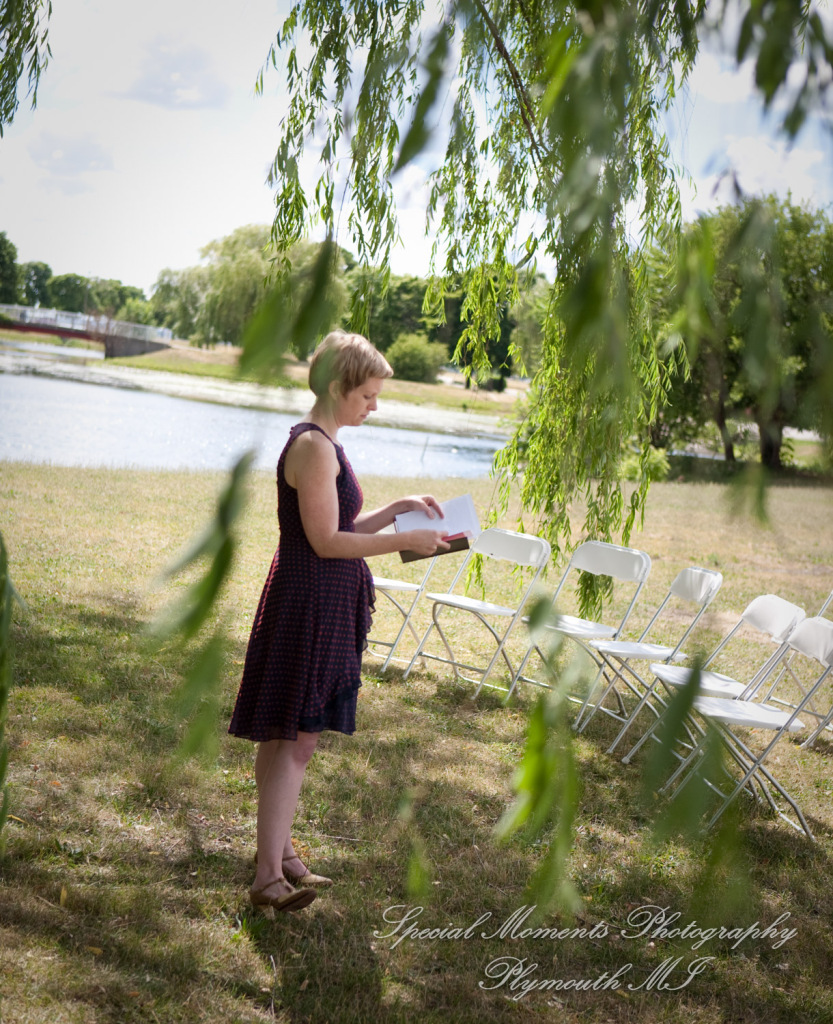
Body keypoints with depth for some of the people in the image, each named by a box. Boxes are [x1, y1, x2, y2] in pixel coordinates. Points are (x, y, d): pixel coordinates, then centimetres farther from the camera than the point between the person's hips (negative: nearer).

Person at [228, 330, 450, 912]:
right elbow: (326, 541, -20)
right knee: (294, 735, -10)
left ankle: (278, 849, 24)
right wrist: (405, 540, -16)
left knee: (294, 736, 15)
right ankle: (270, 875, -8)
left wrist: (397, 509, 11)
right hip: (307, 606, -10)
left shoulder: (323, 444, 16)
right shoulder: (314, 447, -16)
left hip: (325, 607, 10)